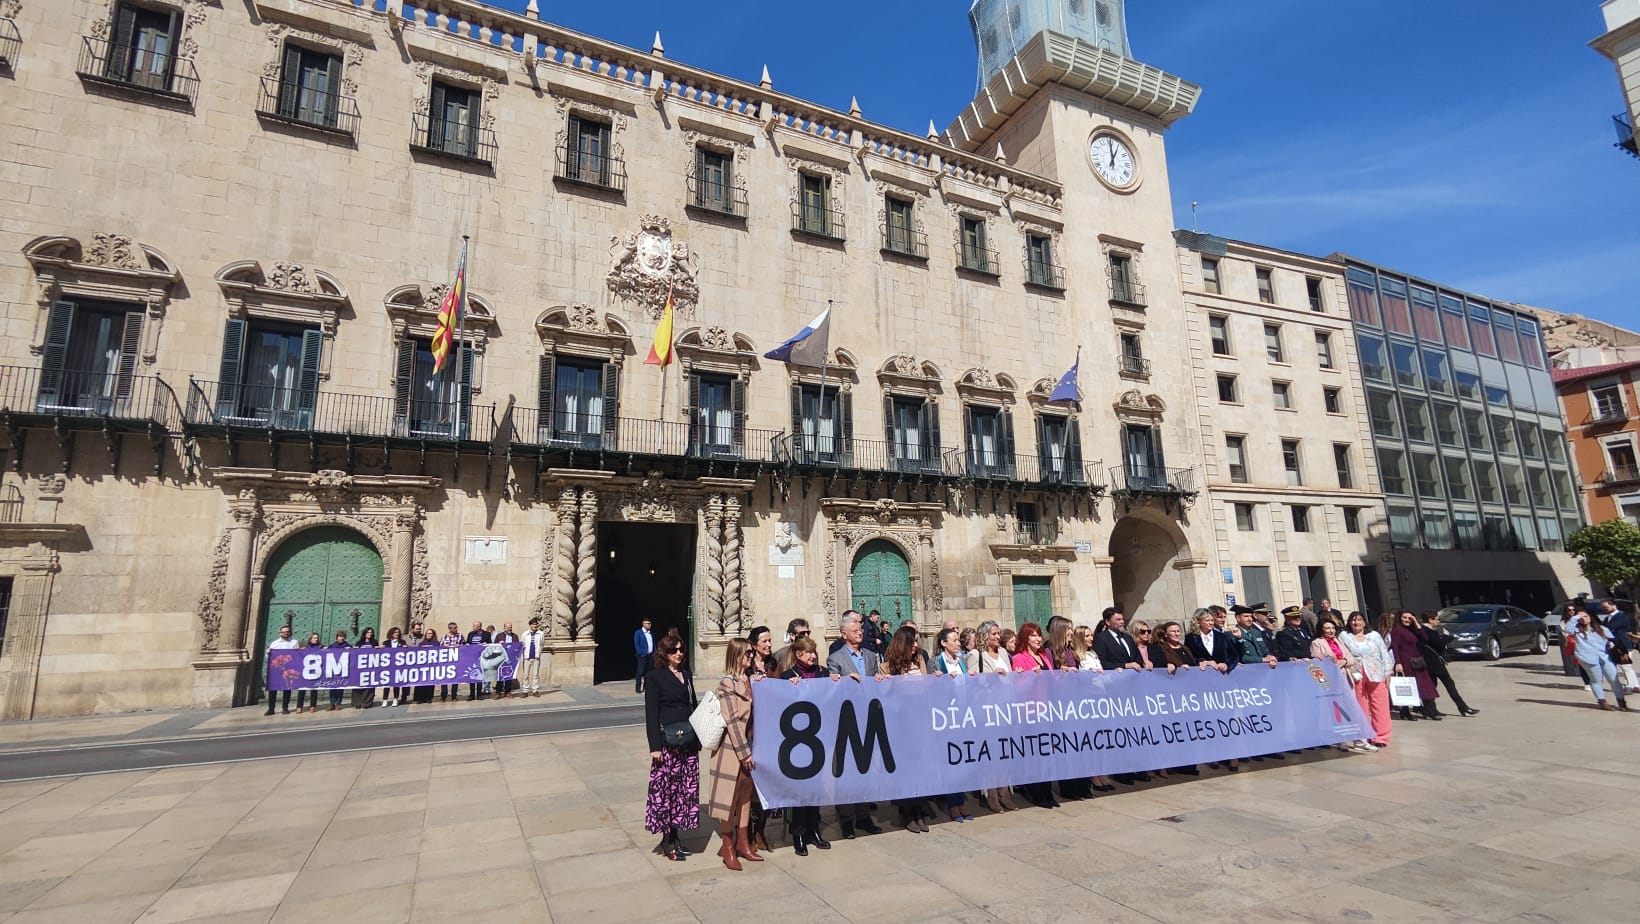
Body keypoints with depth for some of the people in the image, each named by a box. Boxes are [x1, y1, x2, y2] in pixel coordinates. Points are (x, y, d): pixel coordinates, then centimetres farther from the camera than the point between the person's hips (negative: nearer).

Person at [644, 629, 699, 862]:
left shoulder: (686, 674, 11)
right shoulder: (656, 678, -5)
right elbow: (651, 714, -8)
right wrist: (655, 746, -13)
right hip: (668, 742, -5)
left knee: (686, 788, 8)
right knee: (666, 788, -1)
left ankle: (675, 835, 21)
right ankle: (666, 840, 12)